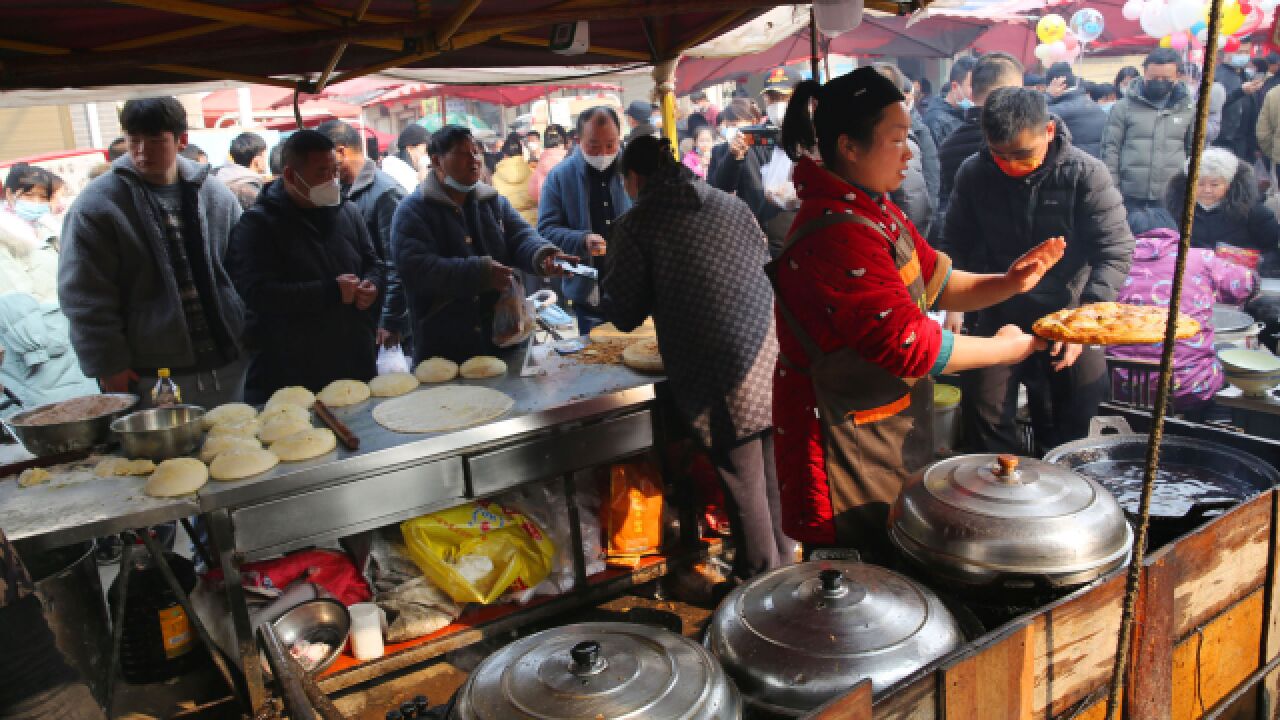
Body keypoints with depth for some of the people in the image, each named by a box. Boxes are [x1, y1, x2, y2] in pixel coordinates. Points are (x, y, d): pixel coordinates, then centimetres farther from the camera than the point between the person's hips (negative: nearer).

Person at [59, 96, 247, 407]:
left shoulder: (218, 196, 7)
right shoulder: (96, 205, -5)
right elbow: (84, 296, -6)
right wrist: (109, 365, -10)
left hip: (227, 366, 4)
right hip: (149, 378, -4)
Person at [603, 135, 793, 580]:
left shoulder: (635, 226, -3)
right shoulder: (732, 205, 11)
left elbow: (625, 316, 0)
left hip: (723, 378, -5)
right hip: (773, 357, 5)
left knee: (744, 486, 10)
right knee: (776, 476, 19)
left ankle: (760, 577, 25)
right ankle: (784, 560, 36)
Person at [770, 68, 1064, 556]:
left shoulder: (877, 212, 7)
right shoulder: (839, 236, -29)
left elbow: (935, 281, 15)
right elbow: (909, 343, -28)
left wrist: (1007, 284, -3)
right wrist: (1010, 348, -14)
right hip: (849, 451, -10)